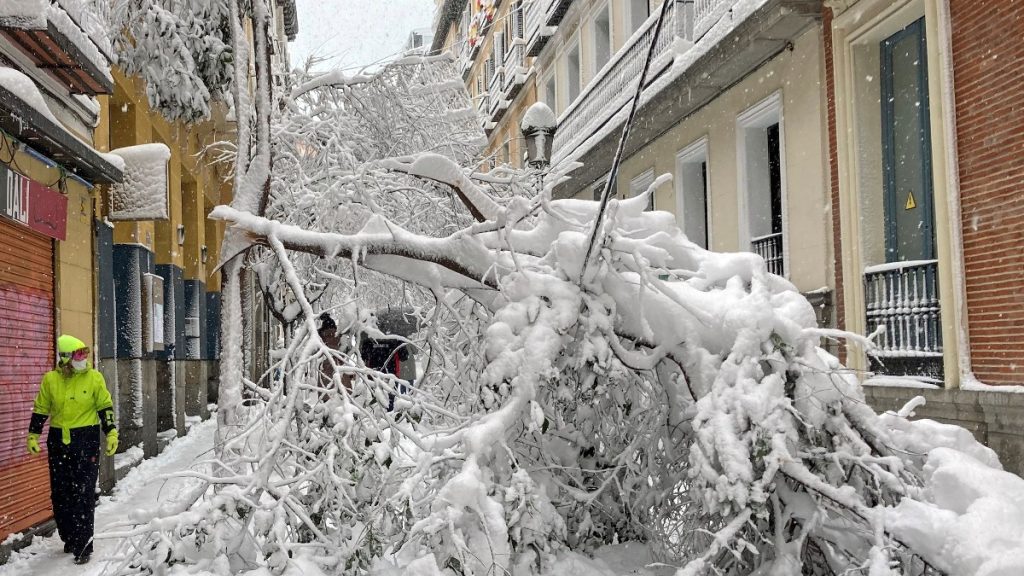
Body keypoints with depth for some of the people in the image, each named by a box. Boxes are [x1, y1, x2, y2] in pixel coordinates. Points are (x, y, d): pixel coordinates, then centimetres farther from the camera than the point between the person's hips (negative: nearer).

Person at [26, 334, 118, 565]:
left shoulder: (94, 378, -4)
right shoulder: (50, 380, 1)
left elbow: (105, 407, 2)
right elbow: (40, 410, 11)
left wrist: (111, 433, -4)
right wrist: (33, 435, 8)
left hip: (86, 441, -3)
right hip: (58, 441, 3)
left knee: (83, 495, -5)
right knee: (60, 494, 10)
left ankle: (84, 546, 1)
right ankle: (69, 539, 27)